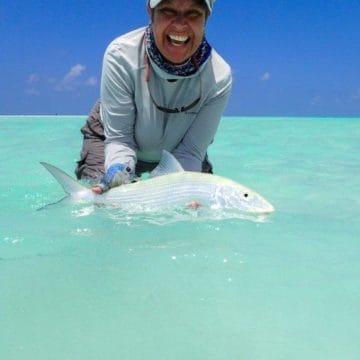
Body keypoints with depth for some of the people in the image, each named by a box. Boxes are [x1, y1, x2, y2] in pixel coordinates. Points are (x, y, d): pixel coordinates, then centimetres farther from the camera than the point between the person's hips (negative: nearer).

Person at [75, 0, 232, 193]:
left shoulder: (219, 78, -29)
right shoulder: (120, 55, -32)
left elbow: (190, 152, -24)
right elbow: (118, 138, -27)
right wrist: (119, 169, -47)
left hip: (173, 156, 2)